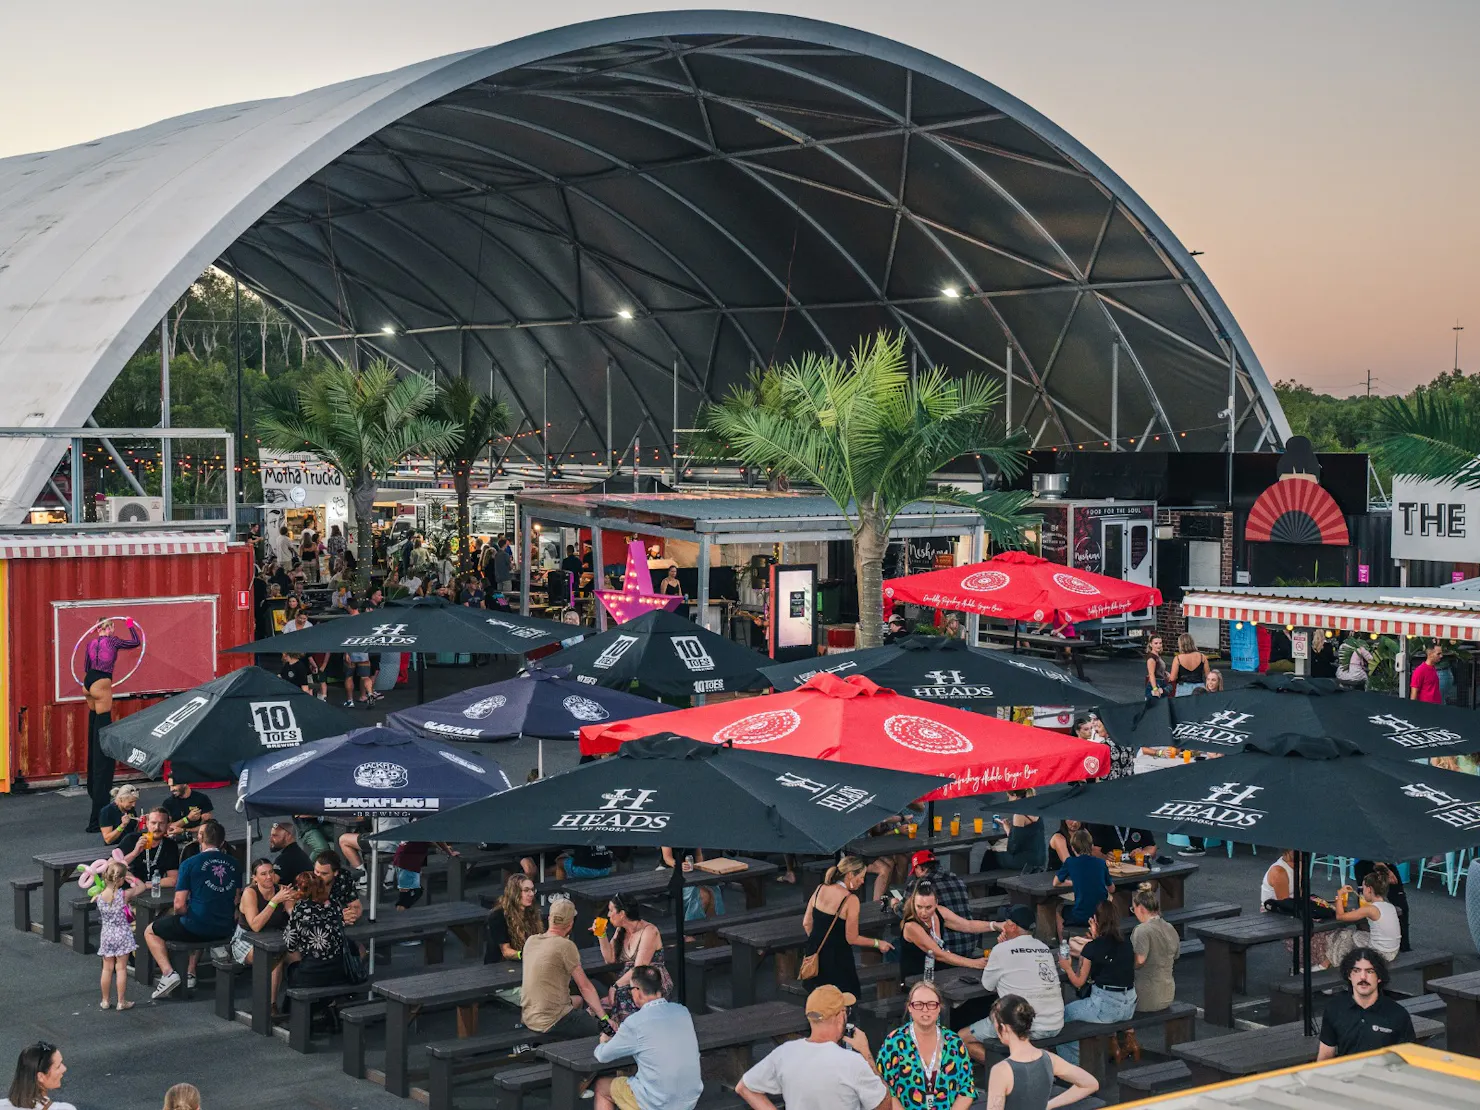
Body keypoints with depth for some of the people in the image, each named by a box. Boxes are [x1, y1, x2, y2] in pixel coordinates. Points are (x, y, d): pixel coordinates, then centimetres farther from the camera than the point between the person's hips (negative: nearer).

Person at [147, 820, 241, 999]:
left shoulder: (190, 864, -11)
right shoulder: (233, 864, 4)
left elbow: (179, 905, -11)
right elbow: (236, 900, 10)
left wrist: (180, 916, 10)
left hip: (196, 926, -6)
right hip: (225, 929, 6)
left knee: (150, 932, 19)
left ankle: (168, 973, -1)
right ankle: (191, 973, 30)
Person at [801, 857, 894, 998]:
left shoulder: (820, 889, 0)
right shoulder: (850, 900, -18)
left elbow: (807, 923, 8)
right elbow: (852, 939, -14)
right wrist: (877, 944, 0)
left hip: (814, 954, 7)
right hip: (836, 958, -7)